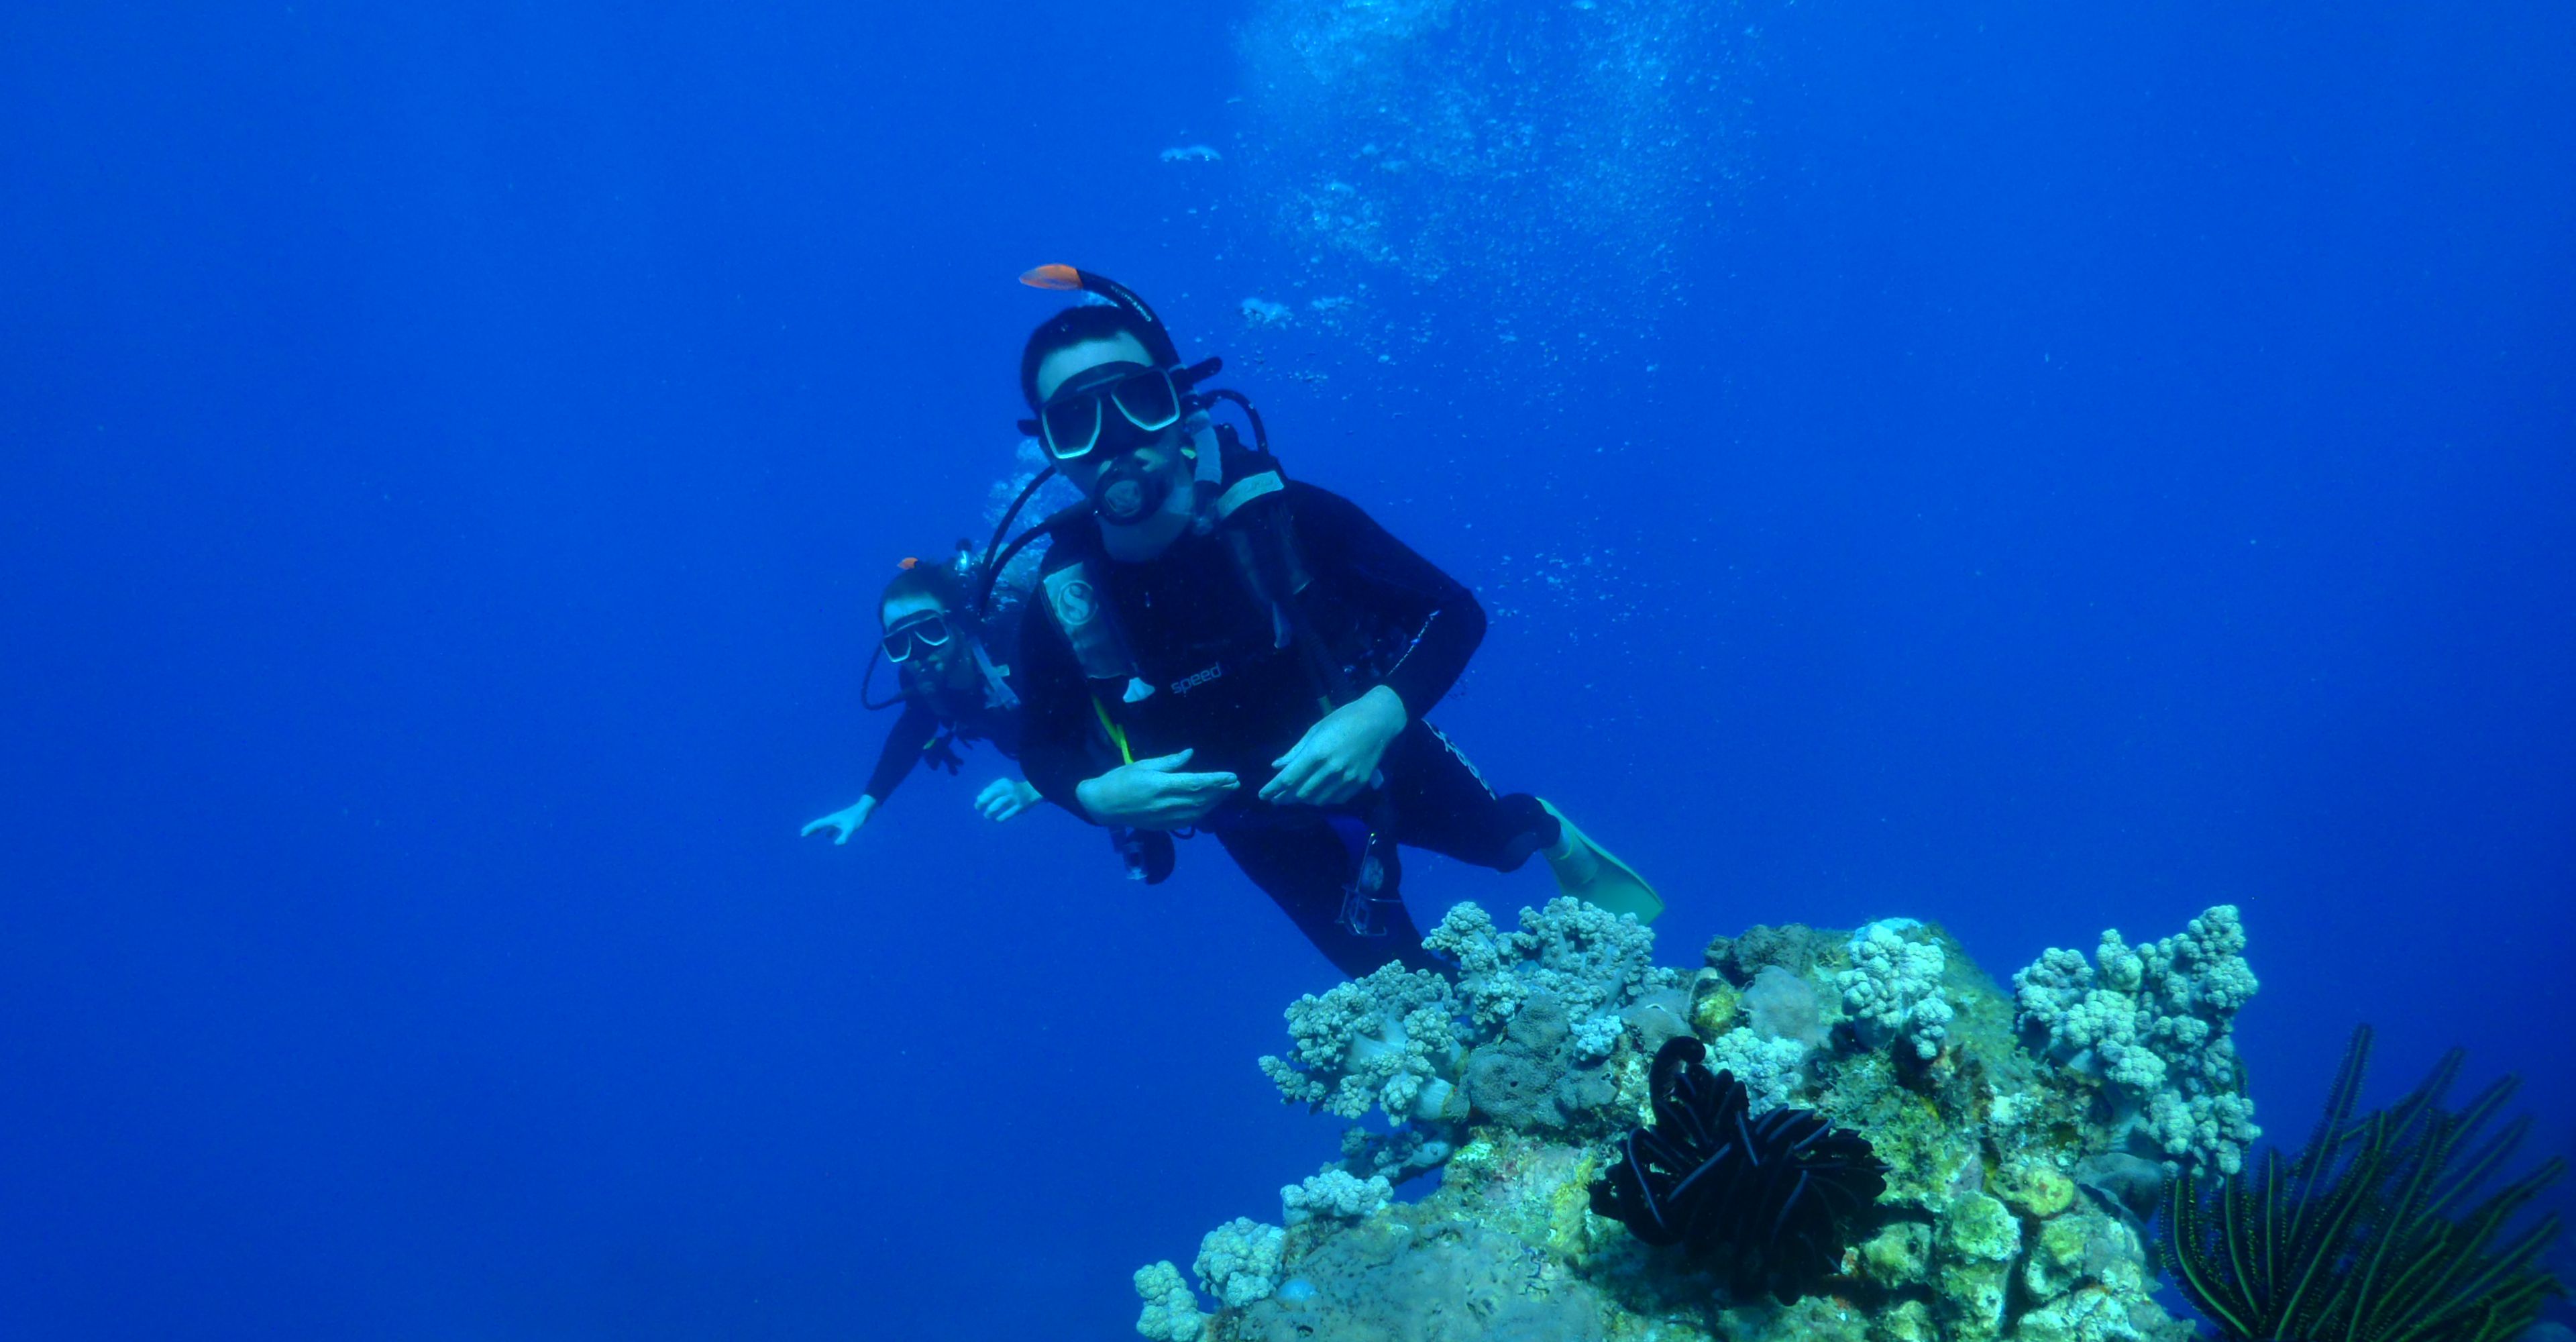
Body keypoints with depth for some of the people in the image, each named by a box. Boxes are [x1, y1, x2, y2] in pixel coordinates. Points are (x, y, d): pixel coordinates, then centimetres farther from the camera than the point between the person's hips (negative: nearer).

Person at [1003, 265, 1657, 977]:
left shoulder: (1277, 513, -30)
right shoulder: (1062, 604, -26)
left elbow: (1455, 612, -24)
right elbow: (1043, 745, -8)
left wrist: (1379, 716, -42)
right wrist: (1097, 796, -31)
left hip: (1373, 751, -1)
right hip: (1259, 822, 1)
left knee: (1501, 841, 23)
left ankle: (1550, 833, 60)